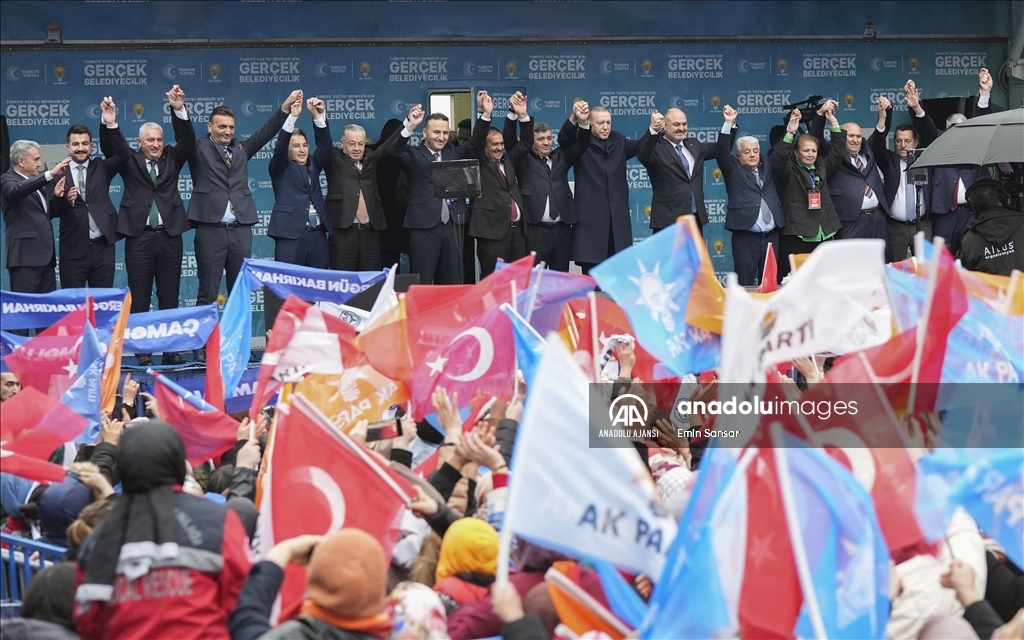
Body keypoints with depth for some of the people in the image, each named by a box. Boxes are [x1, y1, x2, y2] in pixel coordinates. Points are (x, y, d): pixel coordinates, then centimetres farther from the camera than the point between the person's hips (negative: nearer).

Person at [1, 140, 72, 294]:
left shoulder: (37, 181, 19)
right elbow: (17, 190, -29)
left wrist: (55, 195, 6)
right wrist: (50, 174, -36)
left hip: (46, 255, 8)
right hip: (25, 255, -8)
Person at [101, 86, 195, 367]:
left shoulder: (172, 159, 12)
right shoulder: (130, 161, 7)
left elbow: (188, 140, -1)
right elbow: (112, 146, -8)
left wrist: (179, 110, -17)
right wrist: (110, 122, -28)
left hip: (169, 236, 2)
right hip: (139, 237, -2)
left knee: (170, 298, 5)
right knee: (139, 299, 0)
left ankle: (170, 351, 9)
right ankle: (142, 352, 4)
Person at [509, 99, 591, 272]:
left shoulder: (560, 157, 16)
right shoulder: (524, 160, 7)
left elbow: (581, 145, 6)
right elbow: (509, 142, -6)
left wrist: (583, 122, -15)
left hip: (562, 230, 4)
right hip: (535, 231, -4)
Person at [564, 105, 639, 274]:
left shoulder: (618, 141, 16)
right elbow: (563, 139, -16)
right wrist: (574, 119, -36)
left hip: (617, 218, 4)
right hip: (590, 217, -4)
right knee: (591, 272, -4)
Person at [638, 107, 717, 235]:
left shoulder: (694, 145, 17)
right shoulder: (657, 148, -7)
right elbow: (642, 155, -29)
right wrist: (653, 130, -46)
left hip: (696, 219, 7)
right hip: (668, 221, -7)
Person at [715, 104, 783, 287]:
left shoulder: (767, 166, 17)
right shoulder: (733, 169, 6)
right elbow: (721, 152, -6)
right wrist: (729, 124, -15)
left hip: (771, 236, 4)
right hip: (745, 237, -4)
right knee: (745, 285, -6)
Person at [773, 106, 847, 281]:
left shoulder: (821, 167, 15)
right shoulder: (789, 170, 0)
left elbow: (838, 151, 13)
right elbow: (779, 159, -18)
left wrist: (833, 122, 5)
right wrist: (790, 133, -29)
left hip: (823, 235, 5)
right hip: (796, 236, -5)